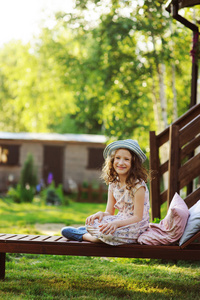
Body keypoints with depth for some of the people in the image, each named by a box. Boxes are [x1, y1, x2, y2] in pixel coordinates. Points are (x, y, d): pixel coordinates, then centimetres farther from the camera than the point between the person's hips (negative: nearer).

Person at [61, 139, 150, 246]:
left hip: (135, 228, -6)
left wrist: (116, 223, -32)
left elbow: (138, 217, -18)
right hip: (120, 222, 6)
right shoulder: (113, 184, 6)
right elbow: (110, 212, 6)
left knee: (108, 233, -29)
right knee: (91, 222, -16)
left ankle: (83, 235, -5)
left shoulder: (138, 185, -16)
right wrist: (101, 214, -18)